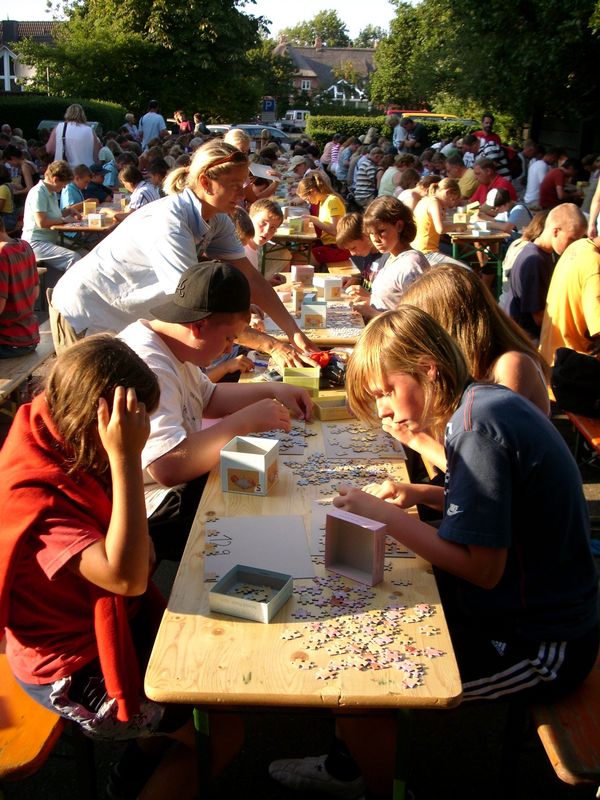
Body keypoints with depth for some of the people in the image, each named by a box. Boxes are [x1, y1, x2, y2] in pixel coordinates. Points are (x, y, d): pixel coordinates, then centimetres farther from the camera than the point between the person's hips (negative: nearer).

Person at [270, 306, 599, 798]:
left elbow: (482, 567, -25)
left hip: (539, 646, -9)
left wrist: (384, 515, -19)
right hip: (536, 612, 10)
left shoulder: (478, 427, -25)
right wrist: (422, 494, 0)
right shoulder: (484, 402, 3)